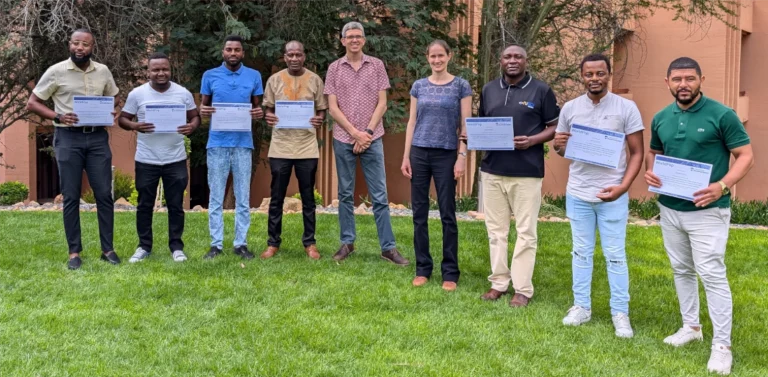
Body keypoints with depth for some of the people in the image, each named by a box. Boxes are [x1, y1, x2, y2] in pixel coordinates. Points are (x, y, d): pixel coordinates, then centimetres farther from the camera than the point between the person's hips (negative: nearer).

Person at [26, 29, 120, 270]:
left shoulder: (103, 71, 7)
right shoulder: (56, 72, -3)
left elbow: (114, 99, 21)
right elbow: (32, 103, 1)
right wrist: (58, 117, -14)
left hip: (97, 137, 3)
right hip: (68, 138, -2)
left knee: (104, 194, 2)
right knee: (71, 197, 1)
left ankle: (108, 249, 11)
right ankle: (74, 252, 9)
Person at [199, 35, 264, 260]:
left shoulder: (254, 76, 8)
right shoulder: (210, 75, 6)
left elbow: (257, 105, 13)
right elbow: (203, 104, 12)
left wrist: (259, 113, -10)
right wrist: (203, 111, -12)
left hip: (243, 142, 1)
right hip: (217, 142, 0)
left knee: (243, 197, 4)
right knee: (216, 197, 2)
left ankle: (241, 243, 11)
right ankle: (216, 244, 9)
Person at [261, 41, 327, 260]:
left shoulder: (315, 80, 4)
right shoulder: (275, 80, 5)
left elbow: (322, 110, 7)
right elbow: (268, 109, 10)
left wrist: (320, 119, -15)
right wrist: (268, 117, -12)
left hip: (307, 147, 0)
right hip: (280, 146, 0)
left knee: (308, 198, 7)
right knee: (276, 198, 5)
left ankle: (309, 243, 16)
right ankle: (273, 243, 15)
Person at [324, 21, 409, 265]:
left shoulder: (376, 66, 4)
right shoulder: (334, 69, 4)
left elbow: (382, 103, 2)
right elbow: (333, 107, 0)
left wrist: (368, 132, -9)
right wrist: (355, 133, -9)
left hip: (372, 139, 0)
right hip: (344, 140, 1)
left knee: (379, 196, 0)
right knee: (345, 194, 7)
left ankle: (388, 247, 3)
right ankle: (347, 243, 17)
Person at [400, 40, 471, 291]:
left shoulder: (461, 86, 1)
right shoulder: (419, 86, 9)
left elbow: (465, 125, -2)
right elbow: (412, 122, 9)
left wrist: (462, 157, -10)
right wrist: (406, 156, 3)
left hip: (446, 155, -3)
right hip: (419, 153, 3)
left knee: (447, 214, 0)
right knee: (419, 213, 5)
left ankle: (450, 272, 8)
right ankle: (422, 268, 15)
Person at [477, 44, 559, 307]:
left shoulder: (541, 91, -1)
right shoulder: (488, 90, 12)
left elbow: (555, 127, 2)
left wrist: (532, 140, -15)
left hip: (527, 171, -4)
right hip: (492, 169, 4)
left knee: (526, 231, 0)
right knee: (496, 229, 10)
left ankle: (522, 288, 7)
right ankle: (499, 282, 20)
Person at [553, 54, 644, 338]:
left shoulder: (626, 108, -4)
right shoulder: (570, 108, 4)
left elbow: (637, 153, -4)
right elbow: (561, 149, 14)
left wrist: (622, 187, -17)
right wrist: (558, 144, -12)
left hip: (612, 194, -3)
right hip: (577, 193, 3)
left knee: (615, 255, 2)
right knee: (581, 252, 11)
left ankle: (620, 314, 10)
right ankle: (581, 307, 21)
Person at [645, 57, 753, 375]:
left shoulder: (722, 115, -11)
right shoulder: (661, 119, 6)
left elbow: (745, 156, -9)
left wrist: (722, 186, -25)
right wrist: (650, 171, -4)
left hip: (708, 210, -6)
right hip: (670, 208, 6)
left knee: (712, 274, -6)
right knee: (681, 270, 15)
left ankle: (722, 345, 1)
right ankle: (691, 327, 31)